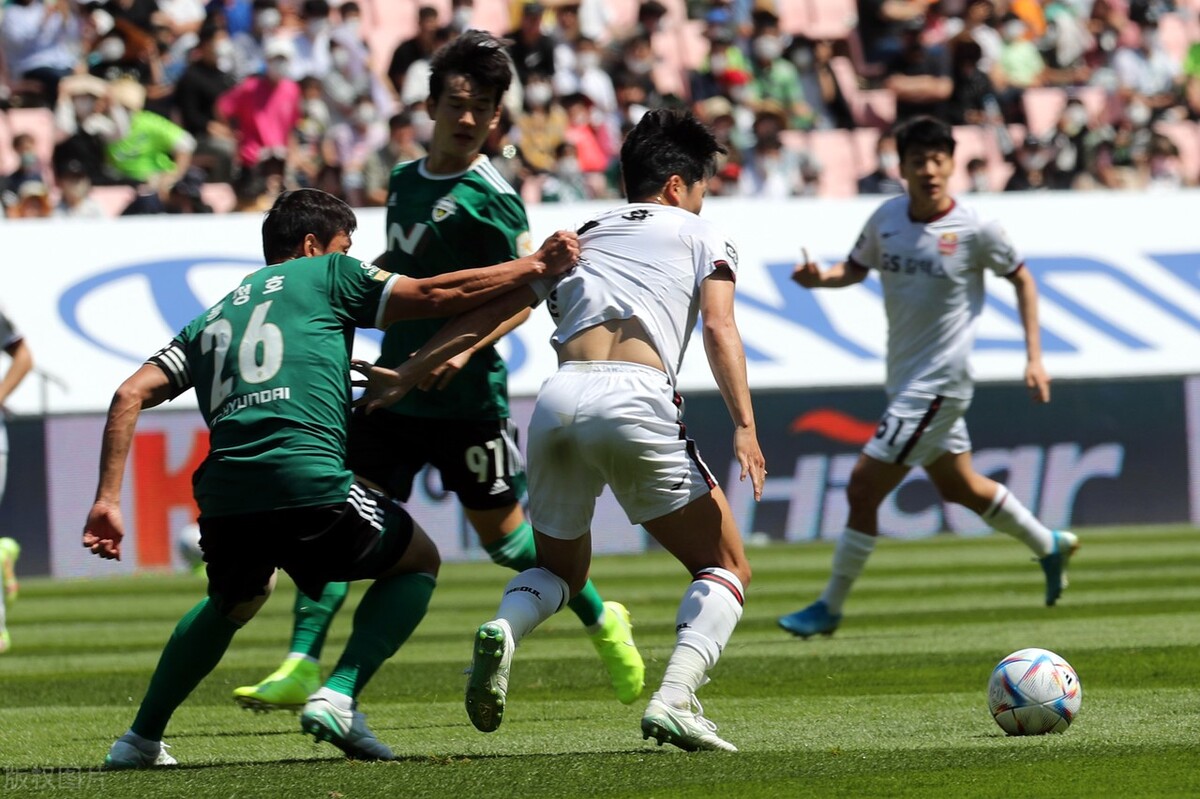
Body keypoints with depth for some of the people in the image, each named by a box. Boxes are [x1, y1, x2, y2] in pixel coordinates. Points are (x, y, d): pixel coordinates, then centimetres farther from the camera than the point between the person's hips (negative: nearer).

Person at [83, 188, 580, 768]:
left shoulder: (211, 319, 27)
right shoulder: (324, 275, 15)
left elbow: (130, 396, 16)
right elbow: (436, 296, 12)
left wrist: (107, 501, 14)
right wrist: (536, 264, 22)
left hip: (225, 499, 6)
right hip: (310, 485, -5)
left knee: (236, 599, 37)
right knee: (417, 561, 21)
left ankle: (141, 739, 31)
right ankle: (338, 697, 1)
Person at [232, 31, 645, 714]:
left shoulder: (488, 197, -11)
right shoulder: (406, 180, 11)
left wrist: (467, 348, -25)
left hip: (467, 398, -6)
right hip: (396, 390, 6)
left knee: (504, 535, 6)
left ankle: (603, 621, 28)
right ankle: (303, 668, -9)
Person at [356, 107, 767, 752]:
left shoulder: (576, 242, 29)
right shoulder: (698, 234, 20)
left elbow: (483, 316, 27)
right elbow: (719, 327, 3)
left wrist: (402, 378, 32)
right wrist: (744, 426, -6)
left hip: (557, 401, 4)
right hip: (635, 397, -4)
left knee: (561, 569, 25)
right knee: (726, 567, 9)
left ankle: (502, 631, -10)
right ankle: (674, 700, -15)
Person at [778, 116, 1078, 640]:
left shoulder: (974, 231, -14)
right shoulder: (886, 219, 0)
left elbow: (1020, 278, 0)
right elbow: (856, 269, 15)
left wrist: (1034, 356, -4)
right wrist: (818, 277, -8)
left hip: (937, 385, -7)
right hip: (906, 380, 7)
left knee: (863, 489, -9)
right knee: (960, 487, 23)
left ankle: (830, 608, 3)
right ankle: (1049, 546, 45)